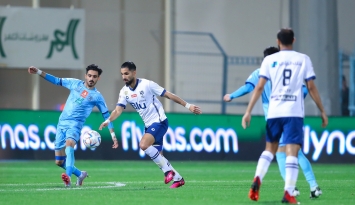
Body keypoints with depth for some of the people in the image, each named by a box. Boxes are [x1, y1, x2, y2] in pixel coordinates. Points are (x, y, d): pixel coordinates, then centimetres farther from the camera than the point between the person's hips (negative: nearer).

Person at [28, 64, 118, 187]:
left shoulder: (97, 96, 2)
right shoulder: (75, 83, 10)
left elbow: (106, 116, 6)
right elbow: (57, 81, 19)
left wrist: (113, 135, 1)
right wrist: (39, 72, 13)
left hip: (75, 125, -5)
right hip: (61, 123, 5)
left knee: (69, 144, -38)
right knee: (59, 162, 6)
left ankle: (68, 177, -56)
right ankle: (80, 174, 33)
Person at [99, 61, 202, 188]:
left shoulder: (147, 84, -14)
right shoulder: (124, 92, 2)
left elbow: (168, 95, -10)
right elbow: (118, 110, -7)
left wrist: (188, 106, -9)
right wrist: (108, 121, -28)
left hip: (159, 121, -7)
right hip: (148, 125, 7)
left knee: (143, 145, -27)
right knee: (157, 156, 9)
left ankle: (167, 170, -16)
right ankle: (178, 178, 25)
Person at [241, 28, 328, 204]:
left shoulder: (269, 60, 6)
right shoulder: (303, 59, 6)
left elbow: (259, 87, 0)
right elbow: (311, 87, 3)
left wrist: (248, 112, 0)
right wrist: (322, 111, 12)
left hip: (274, 111, 2)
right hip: (294, 111, -2)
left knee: (270, 148, 18)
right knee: (292, 152, -6)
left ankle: (257, 180, -3)